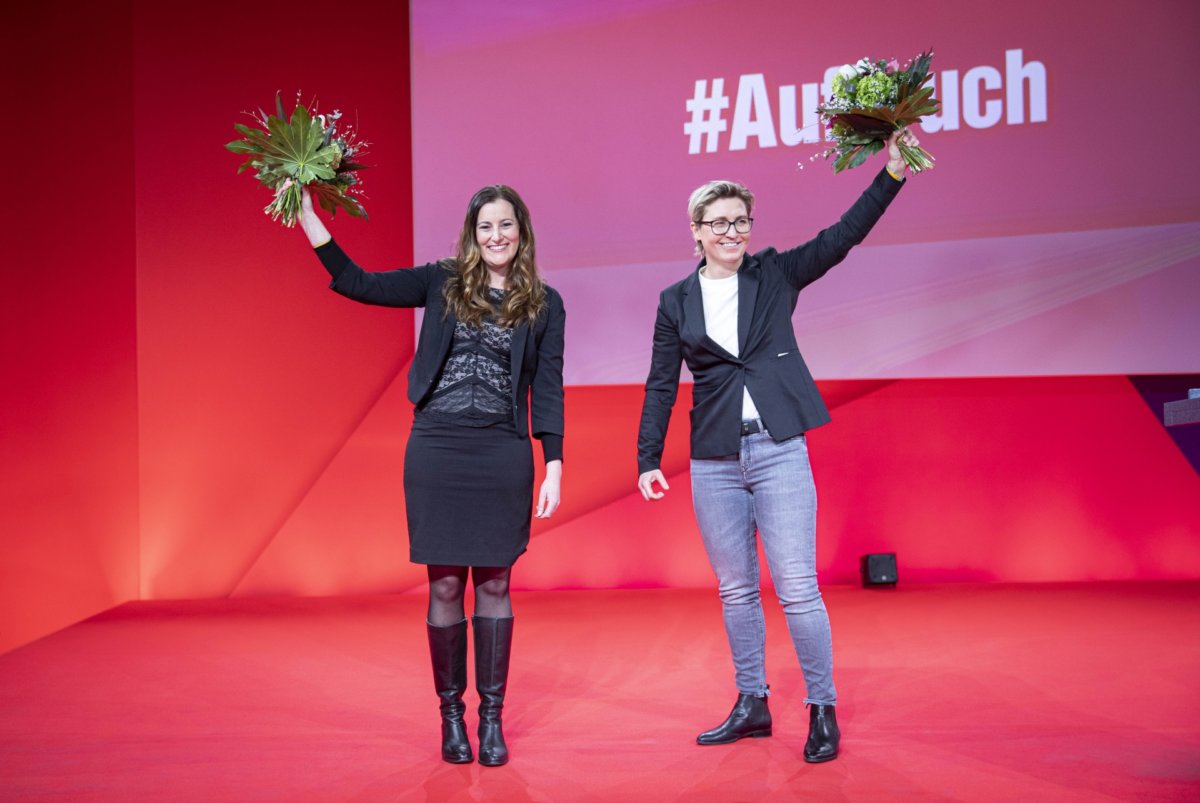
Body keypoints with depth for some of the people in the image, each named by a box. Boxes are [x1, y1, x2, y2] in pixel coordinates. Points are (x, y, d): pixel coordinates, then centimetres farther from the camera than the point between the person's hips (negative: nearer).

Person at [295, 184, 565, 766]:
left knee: (494, 583, 4)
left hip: (503, 455, 0)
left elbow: (547, 390, 4)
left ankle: (492, 718, 14)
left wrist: (553, 467, -2)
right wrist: (309, 220, -8)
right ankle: (450, 713, 16)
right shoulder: (443, 283, 6)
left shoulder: (543, 304, 6)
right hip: (437, 450, 0)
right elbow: (357, 283, 0)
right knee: (445, 585, 4)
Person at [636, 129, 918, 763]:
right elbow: (661, 386, 9)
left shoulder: (776, 274, 4)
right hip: (714, 462, 2)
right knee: (736, 591, 11)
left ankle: (823, 711, 9)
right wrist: (648, 460, 5)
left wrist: (892, 172, -11)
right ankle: (751, 705, 24)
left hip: (779, 452, -2)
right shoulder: (676, 301, 7)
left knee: (797, 590, -5)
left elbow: (845, 233, -2)